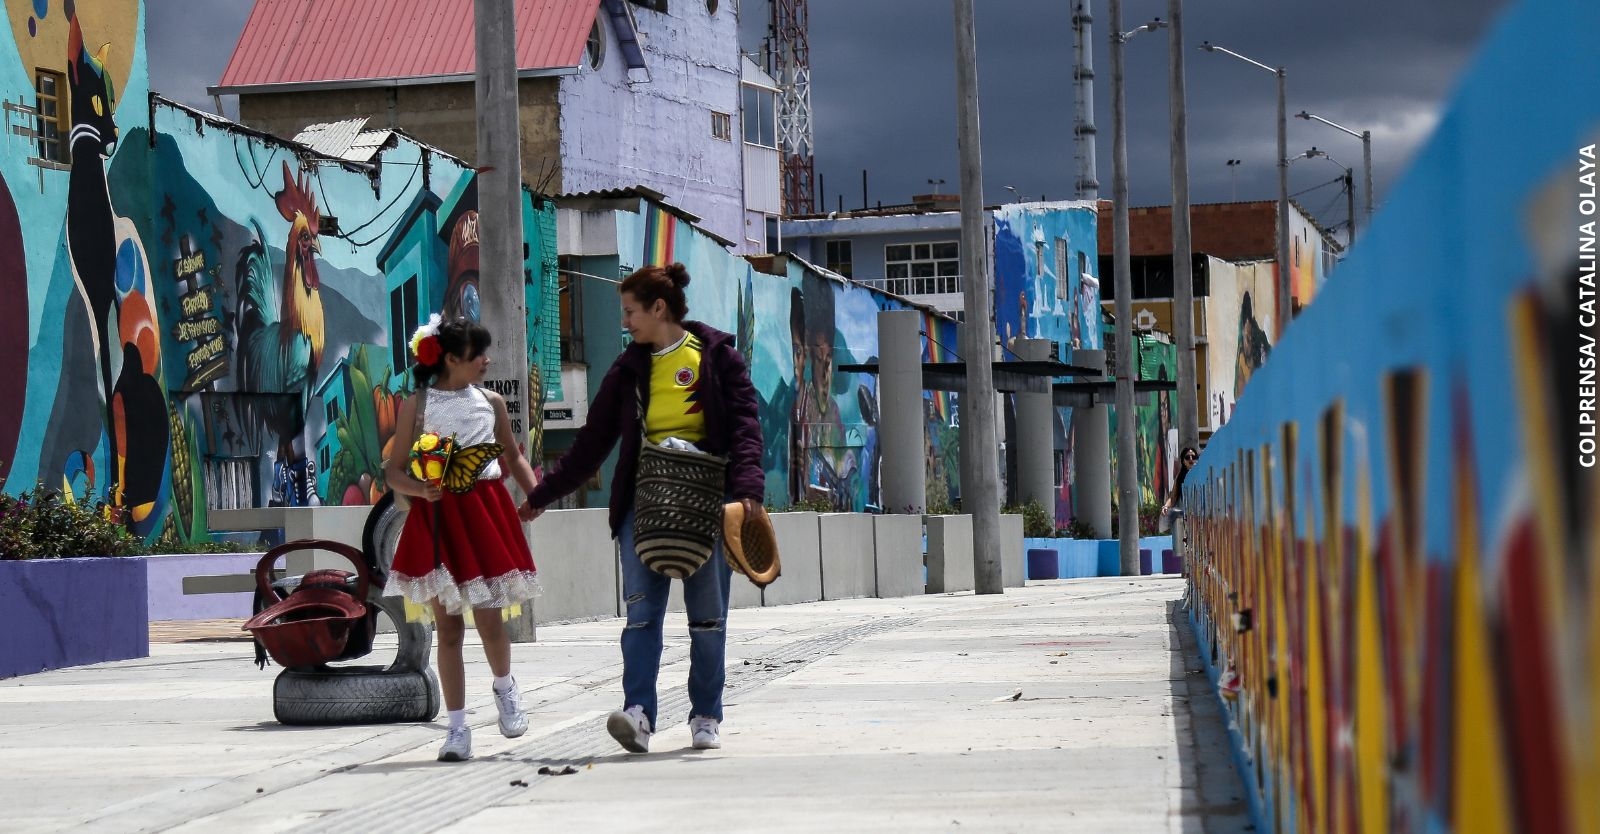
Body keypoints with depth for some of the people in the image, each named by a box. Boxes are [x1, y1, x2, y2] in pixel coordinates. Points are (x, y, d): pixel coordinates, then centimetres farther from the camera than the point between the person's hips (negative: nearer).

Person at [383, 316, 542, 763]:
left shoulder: (491, 402, 10)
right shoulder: (415, 406, 1)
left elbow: (513, 456, 21)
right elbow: (394, 471, 1)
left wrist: (535, 493, 4)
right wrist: (422, 489, -19)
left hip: (486, 512, 2)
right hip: (438, 520, -2)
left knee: (488, 617, -3)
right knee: (448, 625, 1)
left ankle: (505, 687, 29)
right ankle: (457, 728, 7)